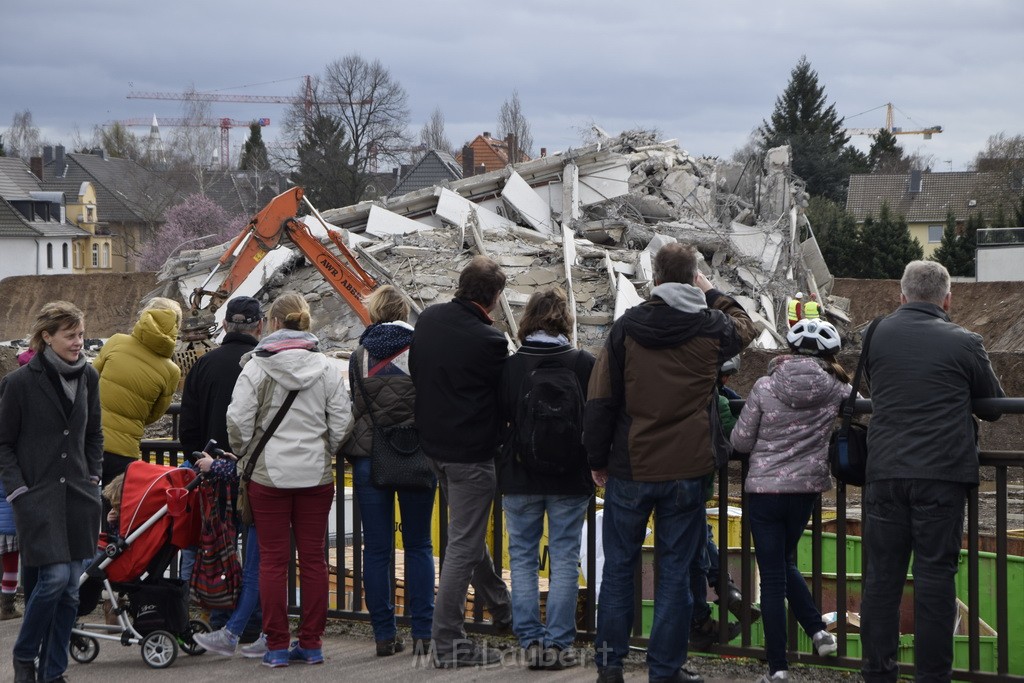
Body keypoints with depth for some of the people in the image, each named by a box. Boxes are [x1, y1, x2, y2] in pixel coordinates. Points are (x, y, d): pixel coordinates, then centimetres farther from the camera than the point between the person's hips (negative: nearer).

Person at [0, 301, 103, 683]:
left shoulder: (87, 377, 7)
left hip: (78, 494, 5)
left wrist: (94, 476, 10)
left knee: (72, 585, 3)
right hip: (38, 495, -5)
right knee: (55, 576, -14)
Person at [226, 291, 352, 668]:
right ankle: (311, 643, 12)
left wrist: (245, 455, 10)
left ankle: (277, 645, 5)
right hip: (316, 474, 2)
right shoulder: (328, 369, 1)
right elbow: (342, 422, 2)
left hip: (268, 473, -2)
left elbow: (238, 421, -8)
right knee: (313, 558, 8)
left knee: (273, 559, 3)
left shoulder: (256, 367, -6)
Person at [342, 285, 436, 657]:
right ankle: (422, 633, 3)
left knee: (376, 549, 6)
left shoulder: (360, 355, 0)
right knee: (418, 546, 8)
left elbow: (353, 408, 0)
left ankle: (384, 634, 6)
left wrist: (350, 454, 10)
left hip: (370, 461, 0)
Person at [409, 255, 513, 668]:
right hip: (471, 452, -8)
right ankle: (447, 642, 1)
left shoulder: (428, 319, 0)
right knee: (463, 545, -2)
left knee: (468, 531, 23)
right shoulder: (487, 340, -22)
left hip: (432, 445, 8)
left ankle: (501, 609, 40)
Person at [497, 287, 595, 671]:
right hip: (570, 480, 0)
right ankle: (558, 643, 5)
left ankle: (530, 641, 8)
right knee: (564, 560, 6)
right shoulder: (584, 364, -8)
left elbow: (497, 419, 1)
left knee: (523, 558, 10)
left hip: (520, 479, 0)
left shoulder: (511, 366, -7)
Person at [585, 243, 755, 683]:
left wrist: (598, 459, 8)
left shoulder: (626, 327, -4)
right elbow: (743, 328, 22)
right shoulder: (710, 328, -4)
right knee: (675, 572, 6)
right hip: (686, 471, 0)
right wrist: (711, 295, 28)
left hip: (629, 469, 0)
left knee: (618, 566, 12)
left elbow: (600, 400, -1)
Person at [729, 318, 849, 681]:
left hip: (764, 489, -3)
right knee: (786, 562, 26)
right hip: (807, 487, 3)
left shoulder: (765, 386, -9)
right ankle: (818, 630, 12)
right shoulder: (835, 389, -6)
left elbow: (740, 440, -4)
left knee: (772, 576, 2)